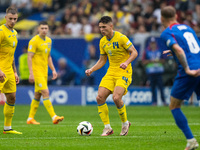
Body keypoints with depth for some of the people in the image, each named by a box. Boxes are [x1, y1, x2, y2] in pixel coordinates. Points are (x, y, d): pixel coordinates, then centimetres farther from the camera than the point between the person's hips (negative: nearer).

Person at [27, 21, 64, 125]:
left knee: (38, 95, 10)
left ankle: (30, 118, 18)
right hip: (36, 70, -8)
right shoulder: (34, 41, -11)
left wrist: (53, 70, 16)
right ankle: (54, 117, -20)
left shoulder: (49, 41, 13)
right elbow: (29, 58, -13)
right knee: (46, 93, -15)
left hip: (44, 71, 8)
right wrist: (31, 73, -20)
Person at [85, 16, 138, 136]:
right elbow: (102, 60, 17)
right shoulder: (103, 42, 9)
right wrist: (91, 70, 4)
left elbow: (134, 52, -10)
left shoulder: (121, 37, -11)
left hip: (124, 72, -7)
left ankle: (125, 123, 1)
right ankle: (107, 128, 1)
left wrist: (126, 62, -27)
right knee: (100, 98, -9)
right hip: (111, 72, 7)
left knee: (116, 97, -25)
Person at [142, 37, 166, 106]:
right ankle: (154, 101, 4)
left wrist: (158, 60, -5)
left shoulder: (160, 51, 12)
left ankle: (163, 100, -5)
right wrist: (150, 61, -10)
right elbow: (143, 61, 5)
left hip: (159, 71, 1)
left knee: (161, 86, -8)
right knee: (153, 87, -1)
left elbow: (163, 60, 15)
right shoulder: (147, 51, 7)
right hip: (150, 71, -1)